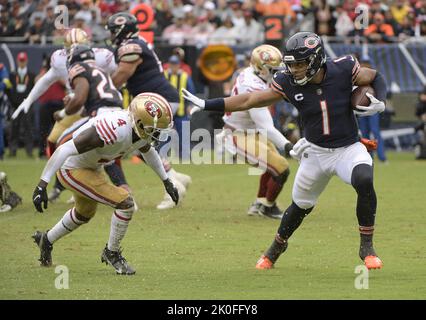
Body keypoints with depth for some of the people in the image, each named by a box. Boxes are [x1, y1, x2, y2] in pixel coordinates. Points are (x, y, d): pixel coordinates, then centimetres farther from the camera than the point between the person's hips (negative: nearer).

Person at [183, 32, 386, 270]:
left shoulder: (343, 70, -17)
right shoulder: (288, 83, -12)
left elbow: (376, 77, 2)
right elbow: (249, 100, -5)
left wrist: (380, 103, -18)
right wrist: (206, 105, -7)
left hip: (348, 149, -2)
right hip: (316, 152, 2)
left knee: (364, 181, -31)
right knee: (301, 205, 13)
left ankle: (367, 247, -14)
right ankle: (276, 248, 43)